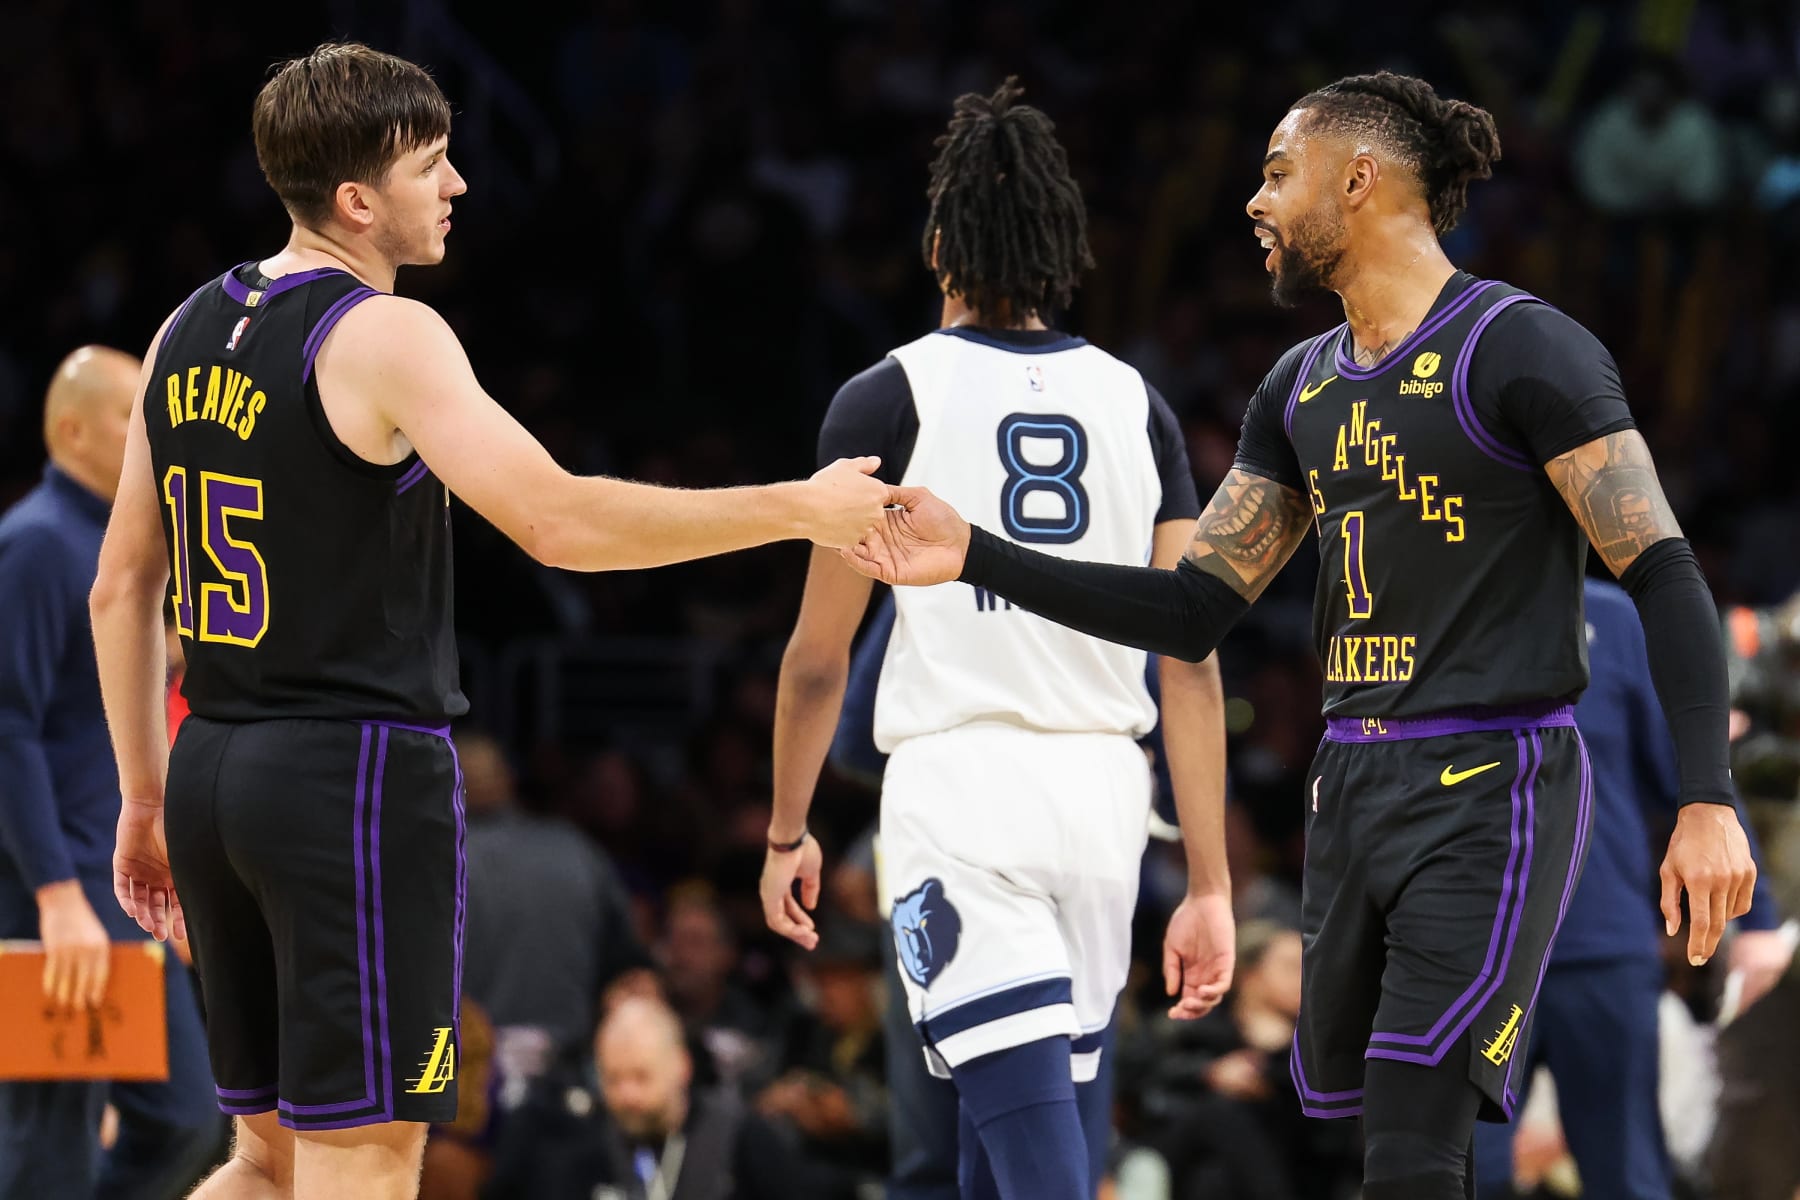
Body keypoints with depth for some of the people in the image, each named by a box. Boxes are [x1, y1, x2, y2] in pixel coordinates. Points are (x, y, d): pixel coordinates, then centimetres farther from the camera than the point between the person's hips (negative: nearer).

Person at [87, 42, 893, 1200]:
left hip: (216, 767, 8)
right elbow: (559, 521, -22)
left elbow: (123, 588, 16)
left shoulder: (189, 332, 11)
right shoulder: (383, 335, -13)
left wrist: (147, 801, 23)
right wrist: (799, 509, -16)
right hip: (363, 776, -8)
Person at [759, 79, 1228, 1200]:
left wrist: (787, 834, 15)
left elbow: (819, 658, 1)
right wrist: (1211, 885, 5)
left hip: (959, 783, -4)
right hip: (1102, 788, 5)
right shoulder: (1136, 404, 9)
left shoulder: (887, 400, -1)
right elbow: (1192, 662, 3)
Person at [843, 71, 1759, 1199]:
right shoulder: (1303, 389, 15)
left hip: (1490, 795, -8)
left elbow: (1665, 574, -13)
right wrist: (974, 557, 7)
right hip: (1353, 790, 8)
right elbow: (1195, 611, 15)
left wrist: (1709, 801, -23)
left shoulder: (1521, 347, -9)